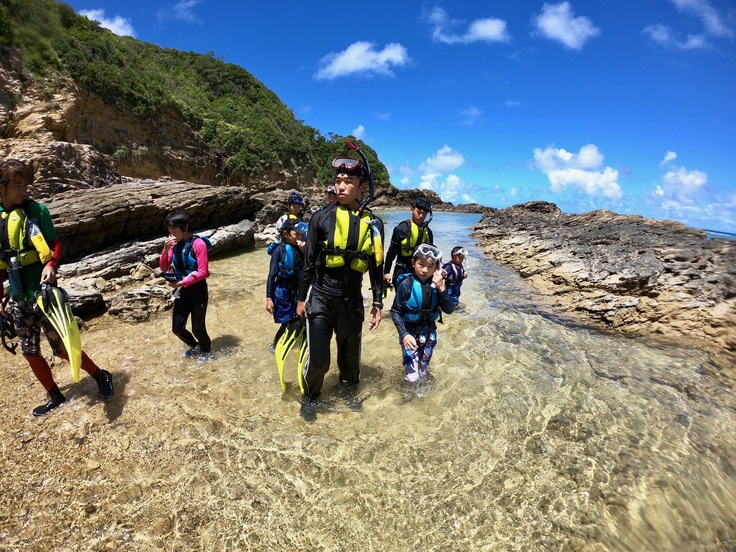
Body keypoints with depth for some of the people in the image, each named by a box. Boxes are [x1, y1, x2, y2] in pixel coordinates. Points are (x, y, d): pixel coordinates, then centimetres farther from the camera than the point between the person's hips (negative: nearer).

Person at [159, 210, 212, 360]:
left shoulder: (199, 243, -17)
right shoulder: (175, 244, 3)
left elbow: (203, 272, -19)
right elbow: (164, 267, 2)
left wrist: (183, 282, -23)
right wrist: (166, 249, -13)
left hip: (198, 291, -6)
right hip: (182, 291, 6)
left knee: (198, 328, 6)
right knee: (177, 328, 9)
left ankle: (207, 352, 34)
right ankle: (195, 346, 38)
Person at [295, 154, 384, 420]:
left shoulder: (373, 224, 1)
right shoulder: (322, 217, -4)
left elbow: (376, 266, 7)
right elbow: (309, 261, 1)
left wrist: (377, 303, 6)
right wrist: (301, 298, 3)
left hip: (352, 300, 2)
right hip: (320, 298, -2)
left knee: (351, 354, 17)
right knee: (318, 358, -3)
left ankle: (350, 391, 47)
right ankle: (309, 397, 28)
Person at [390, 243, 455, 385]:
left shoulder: (436, 284, -10)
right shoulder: (406, 284, -20)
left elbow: (449, 310, -13)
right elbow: (395, 311, -14)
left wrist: (441, 288, -26)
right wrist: (403, 334, -24)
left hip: (429, 332, 4)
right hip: (410, 332, -3)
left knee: (423, 372, 22)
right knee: (412, 377, -7)